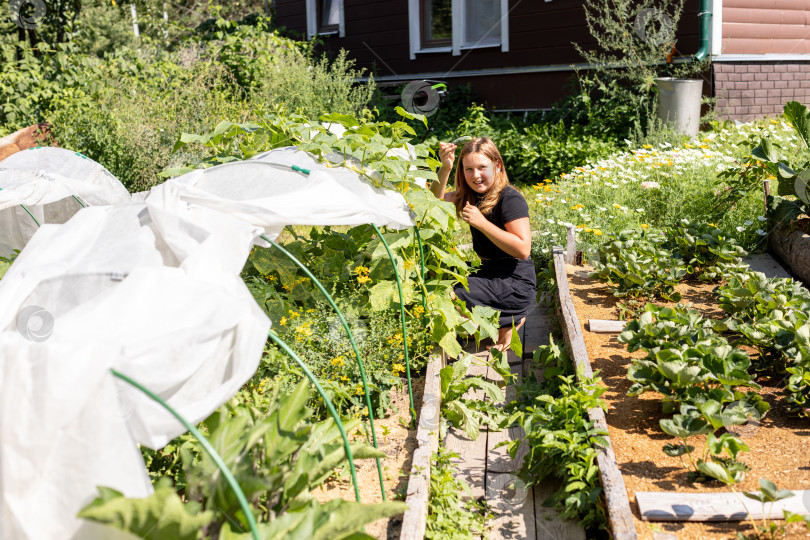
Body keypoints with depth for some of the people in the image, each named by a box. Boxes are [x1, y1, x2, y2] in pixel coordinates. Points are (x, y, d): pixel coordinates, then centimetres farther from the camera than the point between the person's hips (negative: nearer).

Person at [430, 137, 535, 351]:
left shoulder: (510, 199, -16)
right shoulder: (472, 195, 8)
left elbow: (523, 250, -23)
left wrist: (481, 223, -24)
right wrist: (445, 168, -6)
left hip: (515, 283, -9)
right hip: (489, 273, 9)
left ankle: (509, 320, -1)